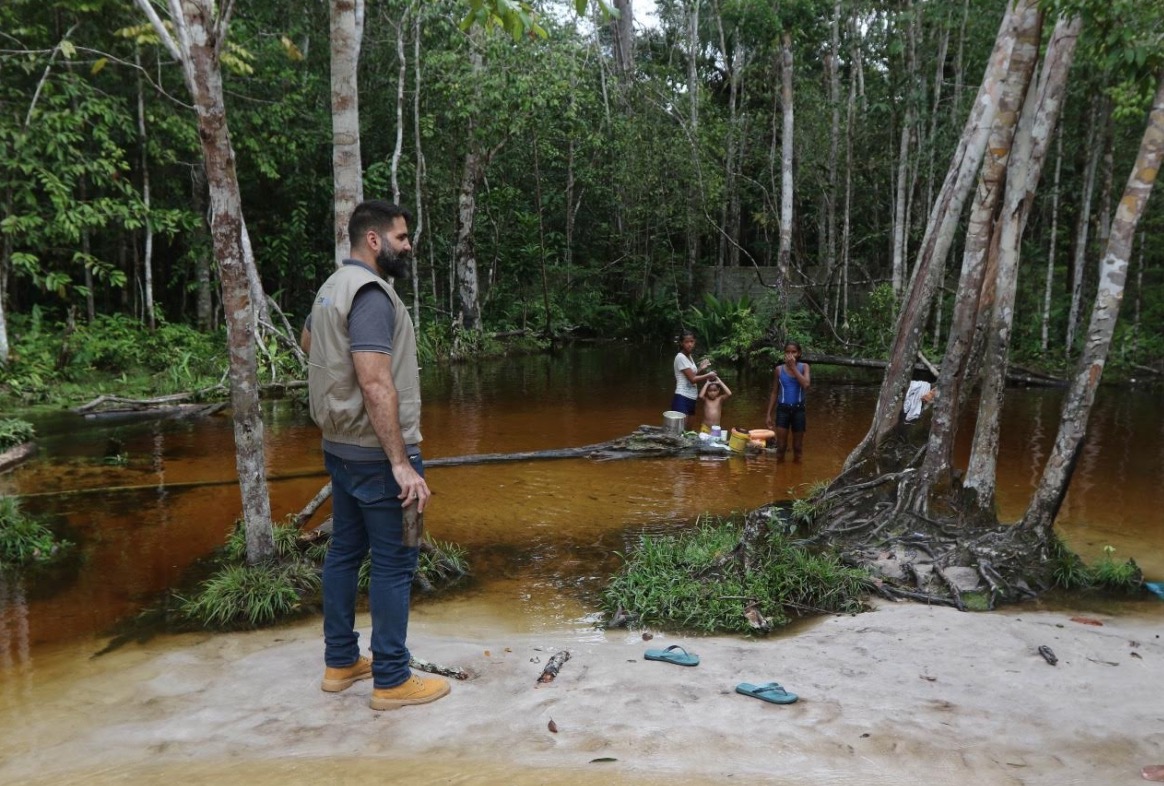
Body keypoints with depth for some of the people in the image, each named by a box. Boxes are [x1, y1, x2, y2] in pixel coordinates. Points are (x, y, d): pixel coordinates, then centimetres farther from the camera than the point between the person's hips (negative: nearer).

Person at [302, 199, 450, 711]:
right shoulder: (371, 293, -19)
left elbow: (307, 340, 33)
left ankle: (340, 662, 29)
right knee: (394, 563, 0)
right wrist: (401, 463, -27)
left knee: (345, 551, 16)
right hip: (375, 453, -10)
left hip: (339, 446, 10)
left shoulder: (332, 287, 12)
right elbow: (376, 385, -27)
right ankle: (391, 680, 10)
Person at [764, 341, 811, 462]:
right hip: (782, 409, 0)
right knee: (781, 446, 1)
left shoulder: (804, 367, -2)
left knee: (798, 447, 10)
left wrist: (793, 367, -17)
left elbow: (806, 385, -21)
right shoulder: (779, 369, 0)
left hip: (798, 409, 0)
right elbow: (774, 393, 6)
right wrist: (769, 414, 3)